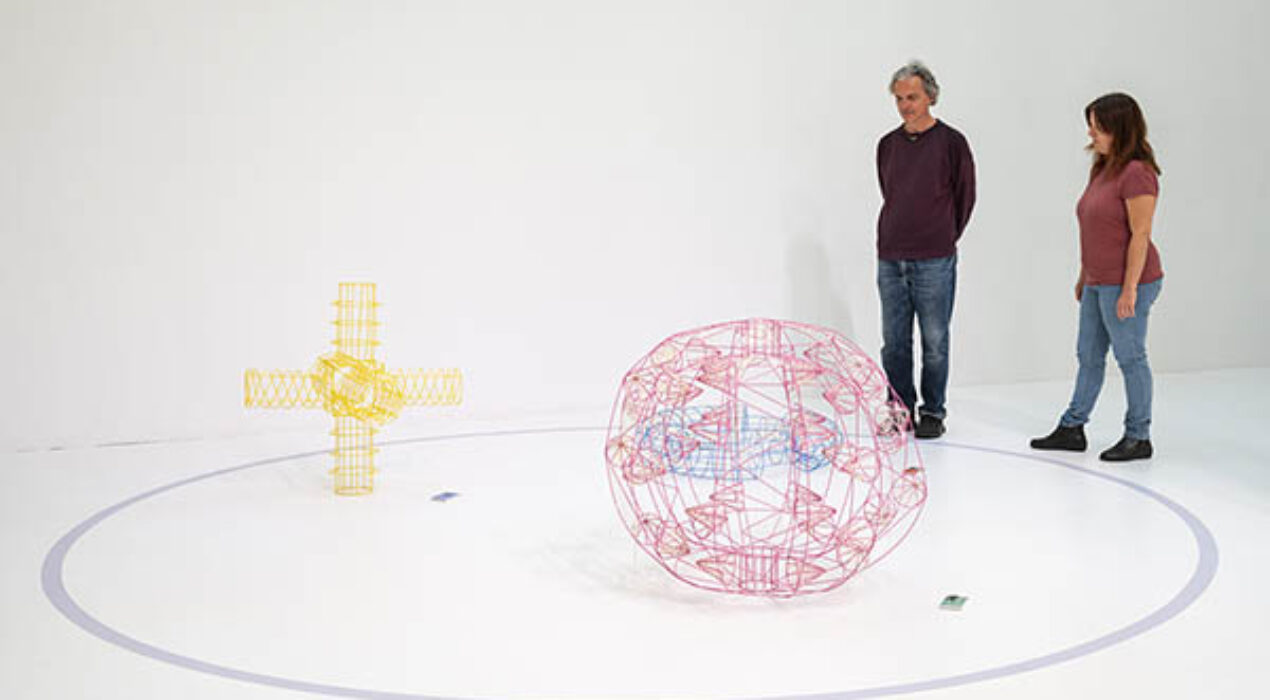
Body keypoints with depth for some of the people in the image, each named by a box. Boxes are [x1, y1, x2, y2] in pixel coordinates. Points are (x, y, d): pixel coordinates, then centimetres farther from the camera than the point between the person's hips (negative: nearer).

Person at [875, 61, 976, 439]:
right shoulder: (888, 145, 10)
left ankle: (933, 413, 11)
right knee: (894, 342, 8)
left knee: (934, 342, 1)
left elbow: (965, 197, 4)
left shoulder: (951, 142, -4)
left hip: (934, 262, -4)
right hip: (889, 260, 4)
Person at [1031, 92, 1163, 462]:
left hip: (1126, 284, -9)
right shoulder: (1103, 169, 13)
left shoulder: (1137, 173, -16)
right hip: (1098, 283, 9)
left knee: (1130, 358, 0)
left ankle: (1138, 437, 11)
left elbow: (1140, 235, -19)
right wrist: (1084, 276, 21)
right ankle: (1072, 429, 24)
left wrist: (1129, 288, -20)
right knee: (1089, 357, 15)